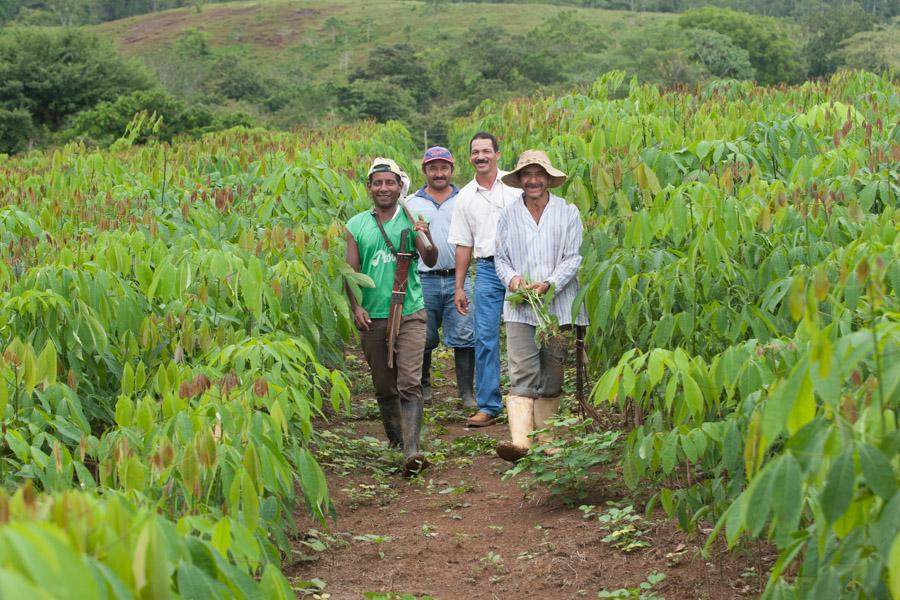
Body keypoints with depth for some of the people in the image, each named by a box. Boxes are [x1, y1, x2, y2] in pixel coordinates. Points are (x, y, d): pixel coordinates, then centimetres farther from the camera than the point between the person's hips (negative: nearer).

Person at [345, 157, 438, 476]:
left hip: (409, 313, -2)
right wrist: (356, 307, -9)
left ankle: (412, 450, -18)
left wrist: (427, 240, -26)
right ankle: (394, 440, 34)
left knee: (410, 383, -12)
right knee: (383, 386, 14)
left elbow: (431, 262, -5)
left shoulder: (411, 221, 2)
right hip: (373, 318, 3)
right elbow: (351, 271, 5)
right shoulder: (356, 226, 7)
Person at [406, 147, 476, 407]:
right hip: (424, 280, 0)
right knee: (423, 339, 9)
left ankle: (467, 393, 2)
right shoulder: (411, 203, 9)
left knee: (464, 337, -4)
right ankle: (423, 385, 28)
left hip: (458, 278, 0)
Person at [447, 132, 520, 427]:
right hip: (487, 270, 2)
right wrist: (459, 287, 11)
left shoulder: (516, 185, 2)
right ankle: (488, 406, 4)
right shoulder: (465, 197, 11)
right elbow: (463, 245, 14)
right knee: (485, 338, -2)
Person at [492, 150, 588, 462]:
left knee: (551, 375, 7)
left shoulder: (568, 213, 3)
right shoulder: (508, 216, 8)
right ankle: (519, 439, -21)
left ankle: (545, 439, 18)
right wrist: (512, 278, -10)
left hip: (558, 307, 0)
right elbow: (500, 258, 12)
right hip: (520, 308, 0)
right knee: (522, 374, -12)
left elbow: (573, 258, -1)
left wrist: (548, 284, -16)